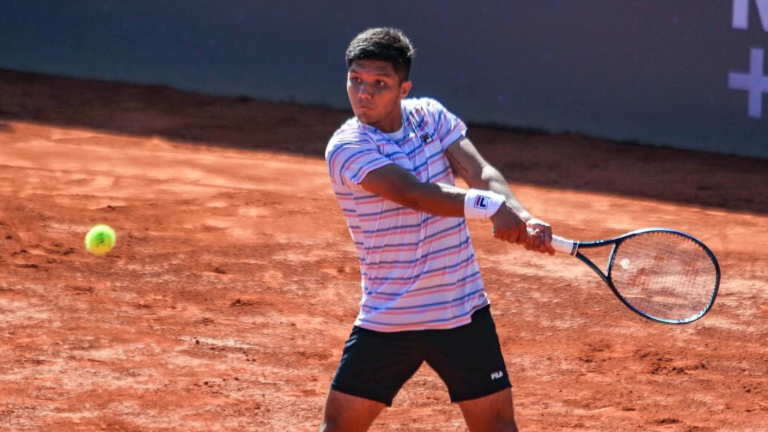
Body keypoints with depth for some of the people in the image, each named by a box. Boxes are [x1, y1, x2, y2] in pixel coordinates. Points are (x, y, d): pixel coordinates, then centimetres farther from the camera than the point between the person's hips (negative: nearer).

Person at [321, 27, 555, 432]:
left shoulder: (431, 116, -1)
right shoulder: (345, 148, -15)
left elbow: (480, 173, -14)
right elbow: (414, 194, -30)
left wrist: (522, 217, -34)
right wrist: (488, 206, -44)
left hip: (462, 309, 3)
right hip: (385, 319, -2)